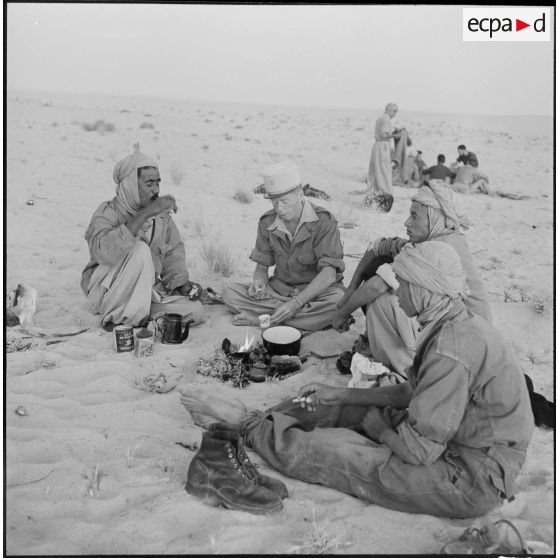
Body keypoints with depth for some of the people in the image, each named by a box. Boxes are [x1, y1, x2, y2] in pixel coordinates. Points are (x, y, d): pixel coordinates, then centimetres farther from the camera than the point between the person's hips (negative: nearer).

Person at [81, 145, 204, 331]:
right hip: (106, 292, -5)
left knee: (195, 311, -15)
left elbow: (173, 252, 12)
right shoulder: (107, 212, -15)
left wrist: (180, 281, -5)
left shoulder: (162, 214, 2)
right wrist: (144, 214, -38)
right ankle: (115, 318, -19)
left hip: (147, 289, 5)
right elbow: (105, 251, -36)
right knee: (140, 250, -32)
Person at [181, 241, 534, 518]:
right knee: (342, 410, 7)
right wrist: (341, 394, 7)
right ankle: (250, 420, 18)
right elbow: (416, 394, 10)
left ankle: (242, 423, 9)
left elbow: (418, 448, -27)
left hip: (474, 481, -8)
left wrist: (373, 422, -6)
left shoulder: (452, 349, -30)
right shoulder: (459, 323, 1)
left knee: (330, 451, -9)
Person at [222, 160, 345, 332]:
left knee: (338, 301, -37)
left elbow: (328, 274, -23)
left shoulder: (323, 221, -16)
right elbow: (262, 266, 6)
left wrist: (296, 303, -33)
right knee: (230, 292, -16)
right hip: (280, 288, 4)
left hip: (318, 290, -3)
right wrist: (259, 282, -19)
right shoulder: (267, 223, -3)